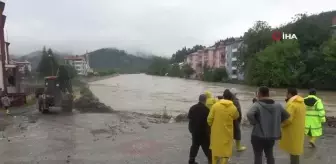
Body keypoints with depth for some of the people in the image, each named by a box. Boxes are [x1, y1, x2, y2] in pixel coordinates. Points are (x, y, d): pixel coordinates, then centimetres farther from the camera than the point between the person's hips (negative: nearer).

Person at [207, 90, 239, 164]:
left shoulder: (215, 105, -9)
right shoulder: (233, 108, -9)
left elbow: (209, 119, -7)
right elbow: (236, 116, 12)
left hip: (216, 133, 2)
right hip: (226, 134, -2)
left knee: (215, 149, 20)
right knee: (225, 151, 9)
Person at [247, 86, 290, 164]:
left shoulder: (257, 105, -16)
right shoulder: (277, 105, 4)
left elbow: (249, 114, -34)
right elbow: (287, 116, 13)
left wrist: (254, 123, -17)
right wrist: (276, 122, 13)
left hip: (258, 136, -5)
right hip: (272, 135, 6)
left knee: (258, 156, 8)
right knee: (270, 155, 23)